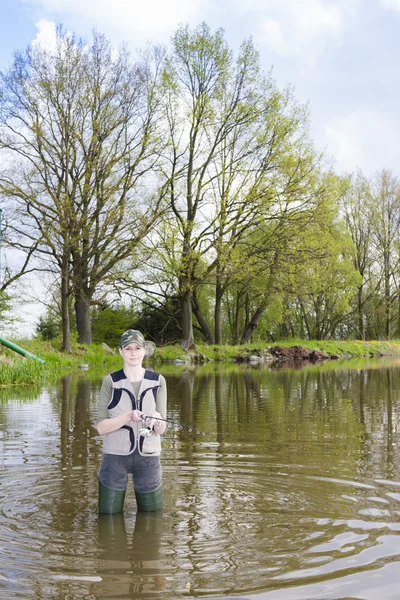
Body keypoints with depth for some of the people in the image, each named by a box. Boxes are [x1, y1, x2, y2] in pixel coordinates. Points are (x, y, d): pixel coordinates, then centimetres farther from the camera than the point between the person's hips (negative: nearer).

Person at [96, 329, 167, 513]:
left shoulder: (158, 381, 1)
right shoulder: (110, 381, -4)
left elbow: (162, 429, -1)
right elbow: (101, 427, -7)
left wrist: (157, 421, -22)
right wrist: (128, 417, -22)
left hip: (148, 457, 2)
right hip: (115, 456, -1)